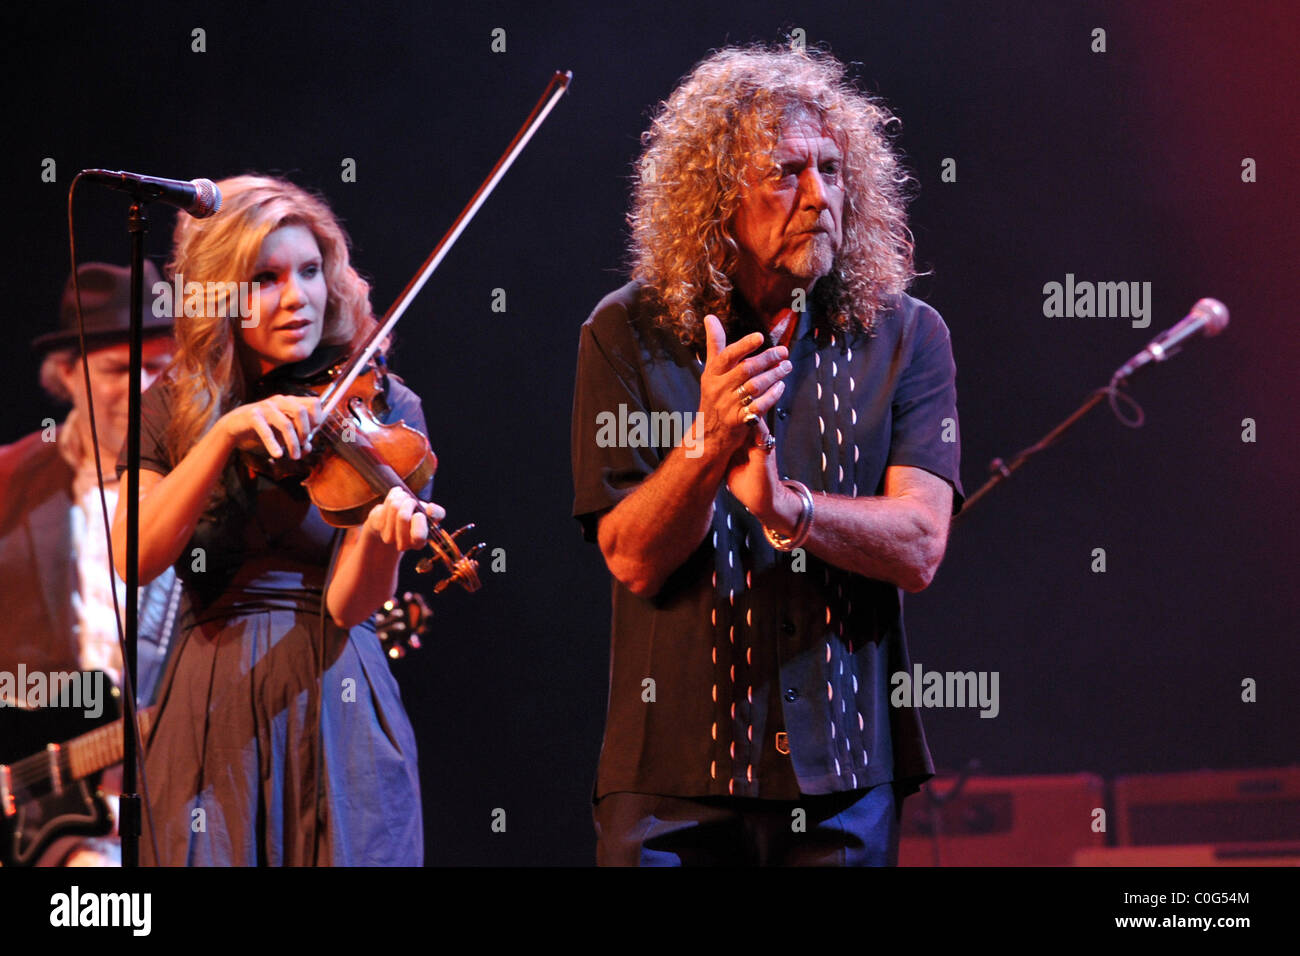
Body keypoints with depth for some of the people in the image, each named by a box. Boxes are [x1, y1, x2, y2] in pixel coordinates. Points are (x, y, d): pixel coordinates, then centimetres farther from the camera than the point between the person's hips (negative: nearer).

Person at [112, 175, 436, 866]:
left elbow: (347, 606, -11)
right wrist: (225, 433, -19)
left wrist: (382, 543, -33)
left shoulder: (381, 408, -2)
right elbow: (132, 559, -11)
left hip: (329, 704, -1)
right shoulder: (174, 406, 6)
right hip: (207, 709, 2)